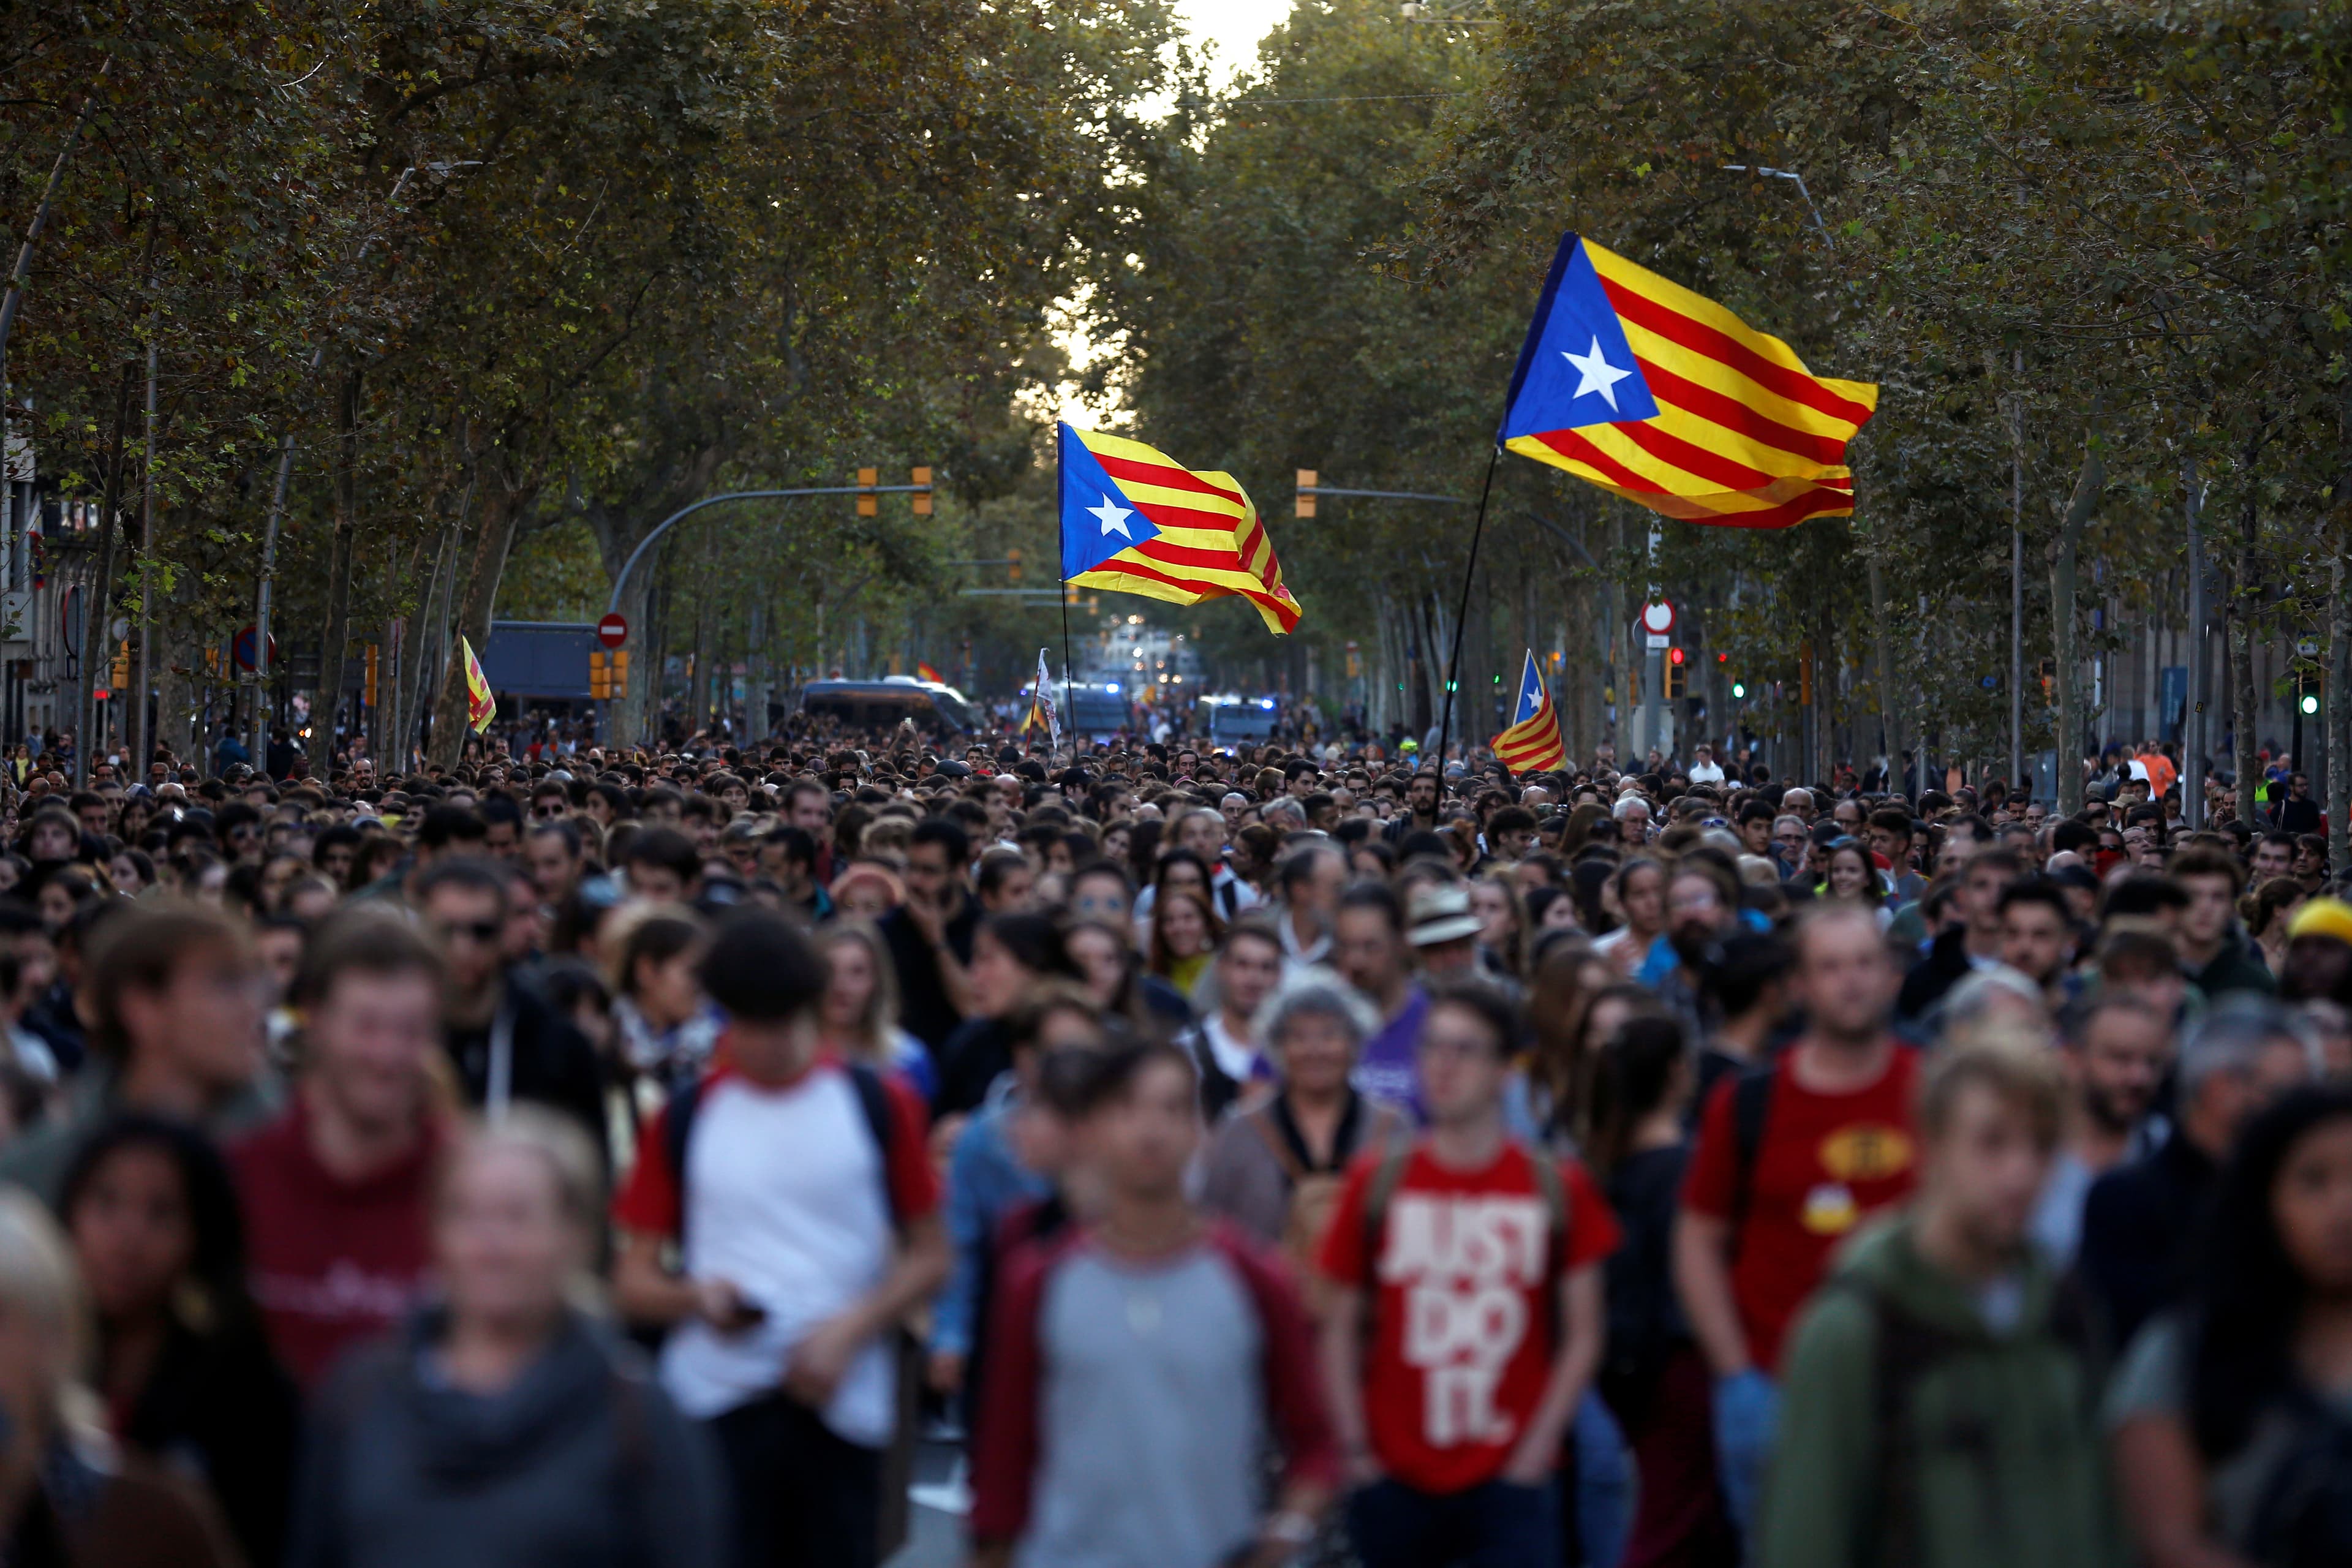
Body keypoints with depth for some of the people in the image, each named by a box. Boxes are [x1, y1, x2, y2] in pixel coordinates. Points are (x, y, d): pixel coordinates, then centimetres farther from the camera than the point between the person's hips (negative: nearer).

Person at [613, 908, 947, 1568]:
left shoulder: (879, 1105, 4)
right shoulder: (684, 1117, 6)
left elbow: (929, 1255, 8)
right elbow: (633, 1279, 9)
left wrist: (853, 1327, -9)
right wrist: (696, 1297, -13)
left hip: (840, 1401, 0)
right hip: (714, 1403, 0)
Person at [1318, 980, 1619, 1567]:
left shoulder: (1556, 1188, 1)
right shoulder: (1378, 1182, 3)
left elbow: (1582, 1338, 3)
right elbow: (1341, 1330, 5)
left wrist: (1534, 1454, -6)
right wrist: (1356, 1452, -4)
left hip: (1509, 1479, -1)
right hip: (1395, 1482, 1)